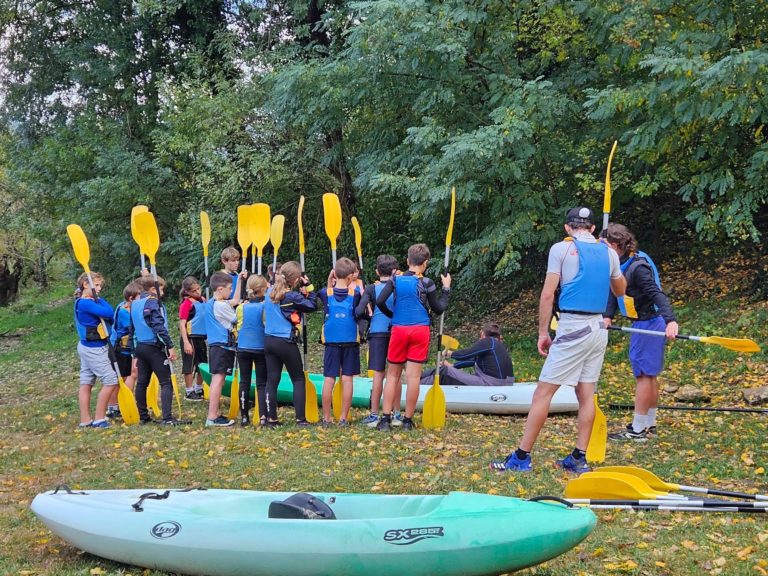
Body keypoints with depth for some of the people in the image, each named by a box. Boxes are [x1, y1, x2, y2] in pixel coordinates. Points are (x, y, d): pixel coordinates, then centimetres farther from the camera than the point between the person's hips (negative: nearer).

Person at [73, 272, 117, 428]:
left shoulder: (90, 302, 12)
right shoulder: (85, 303, -18)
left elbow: (110, 317, 8)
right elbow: (109, 313, -25)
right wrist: (99, 300, -11)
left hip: (87, 347, 10)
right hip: (94, 349, -10)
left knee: (86, 383, 9)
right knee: (110, 381, -7)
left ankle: (85, 421, 13)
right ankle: (99, 419, -3)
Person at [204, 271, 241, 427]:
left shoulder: (210, 303, 14)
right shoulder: (220, 305, -17)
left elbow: (235, 300, 24)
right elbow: (237, 319, -7)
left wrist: (239, 280, 23)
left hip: (216, 345, 11)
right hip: (222, 346, -11)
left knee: (218, 380, 17)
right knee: (218, 380, -11)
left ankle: (214, 414, 23)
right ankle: (212, 417, -13)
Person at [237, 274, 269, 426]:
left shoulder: (241, 308, -1)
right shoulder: (265, 307, -11)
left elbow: (238, 328, 7)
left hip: (243, 349, 3)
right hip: (261, 349, -3)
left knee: (244, 382, 9)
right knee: (262, 383, 2)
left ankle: (244, 416, 10)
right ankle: (263, 416, -6)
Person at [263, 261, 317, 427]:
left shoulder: (270, 292, 5)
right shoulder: (292, 296, -14)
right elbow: (313, 306, -8)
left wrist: (301, 290, 6)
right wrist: (308, 286, -1)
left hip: (269, 340, 6)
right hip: (286, 342, -6)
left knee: (272, 380, 7)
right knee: (298, 379, 6)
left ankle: (271, 419, 7)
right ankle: (301, 418, 2)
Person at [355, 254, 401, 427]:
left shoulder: (371, 289, -3)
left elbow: (359, 311, -11)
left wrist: (370, 316, 7)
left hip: (377, 333, -1)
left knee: (378, 374, 1)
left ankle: (374, 415, 2)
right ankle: (395, 415, 13)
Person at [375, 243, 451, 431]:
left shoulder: (396, 280, 1)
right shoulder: (426, 283, -3)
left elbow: (380, 301, -8)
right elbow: (439, 309, 5)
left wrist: (391, 314, 10)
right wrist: (446, 288, 15)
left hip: (399, 330, 2)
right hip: (420, 331, -2)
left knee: (393, 375, 10)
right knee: (413, 376, 0)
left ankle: (386, 418, 4)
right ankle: (408, 420, 4)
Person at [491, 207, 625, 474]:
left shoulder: (562, 249, -4)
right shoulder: (609, 253, 10)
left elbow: (547, 295, -9)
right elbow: (620, 290, 27)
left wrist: (543, 332, -2)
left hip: (573, 328, -6)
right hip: (598, 328, 6)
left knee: (543, 392, -4)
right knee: (586, 394, 8)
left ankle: (522, 457, -4)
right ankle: (579, 458, 10)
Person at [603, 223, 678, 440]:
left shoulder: (638, 267, -23)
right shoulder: (620, 264, 6)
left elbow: (657, 294, -31)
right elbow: (615, 291, 8)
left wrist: (670, 320, -42)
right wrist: (608, 316, -6)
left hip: (648, 323, -10)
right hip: (644, 323, 10)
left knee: (643, 375, -4)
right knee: (649, 375, 17)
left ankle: (637, 430, 1)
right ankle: (649, 424, 28)